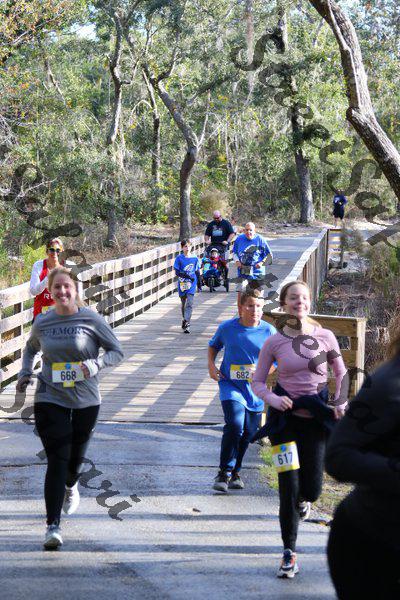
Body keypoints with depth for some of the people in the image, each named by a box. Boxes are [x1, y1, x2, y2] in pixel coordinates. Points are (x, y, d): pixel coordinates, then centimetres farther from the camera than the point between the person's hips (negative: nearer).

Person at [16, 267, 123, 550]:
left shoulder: (91, 319, -7)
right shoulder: (42, 322, 1)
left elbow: (117, 351, -2)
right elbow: (31, 348, 22)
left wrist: (95, 364, -20)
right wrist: (25, 372, 6)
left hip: (85, 399, 0)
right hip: (50, 399, 0)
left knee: (76, 458, 14)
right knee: (57, 460, -10)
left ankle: (70, 486, 52)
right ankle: (53, 526, -8)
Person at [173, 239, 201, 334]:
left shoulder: (195, 259, 5)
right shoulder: (179, 258, 0)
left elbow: (197, 273, 12)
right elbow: (177, 272, -5)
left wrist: (199, 284, 15)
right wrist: (187, 275, -19)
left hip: (192, 284, -1)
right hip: (182, 284, 1)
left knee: (190, 304, -13)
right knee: (183, 303, 14)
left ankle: (186, 324, -18)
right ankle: (185, 320, 34)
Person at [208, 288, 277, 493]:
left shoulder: (269, 331, -5)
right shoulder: (227, 328, -4)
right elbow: (213, 346, 16)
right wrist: (211, 365, 1)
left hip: (255, 390, 2)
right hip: (230, 385, -2)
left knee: (248, 433, 9)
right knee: (234, 425, -21)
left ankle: (235, 472, 32)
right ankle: (224, 473, -8)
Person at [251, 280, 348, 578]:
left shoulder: (325, 337, -2)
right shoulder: (274, 342, -5)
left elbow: (341, 374, 10)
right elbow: (257, 382, 1)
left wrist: (341, 401, -6)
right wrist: (272, 398, -18)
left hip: (316, 418, 1)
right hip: (286, 416, -1)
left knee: (312, 489, 4)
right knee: (289, 486, -5)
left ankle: (302, 499, 44)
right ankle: (289, 553, 9)